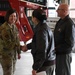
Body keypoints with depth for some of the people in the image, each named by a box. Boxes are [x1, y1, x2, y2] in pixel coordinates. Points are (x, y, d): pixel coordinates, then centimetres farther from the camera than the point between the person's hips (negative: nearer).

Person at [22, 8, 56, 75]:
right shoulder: (45, 27, 8)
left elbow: (41, 52, -25)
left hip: (44, 64, -10)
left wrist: (35, 68, -21)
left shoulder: (41, 30, -22)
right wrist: (28, 46, 35)